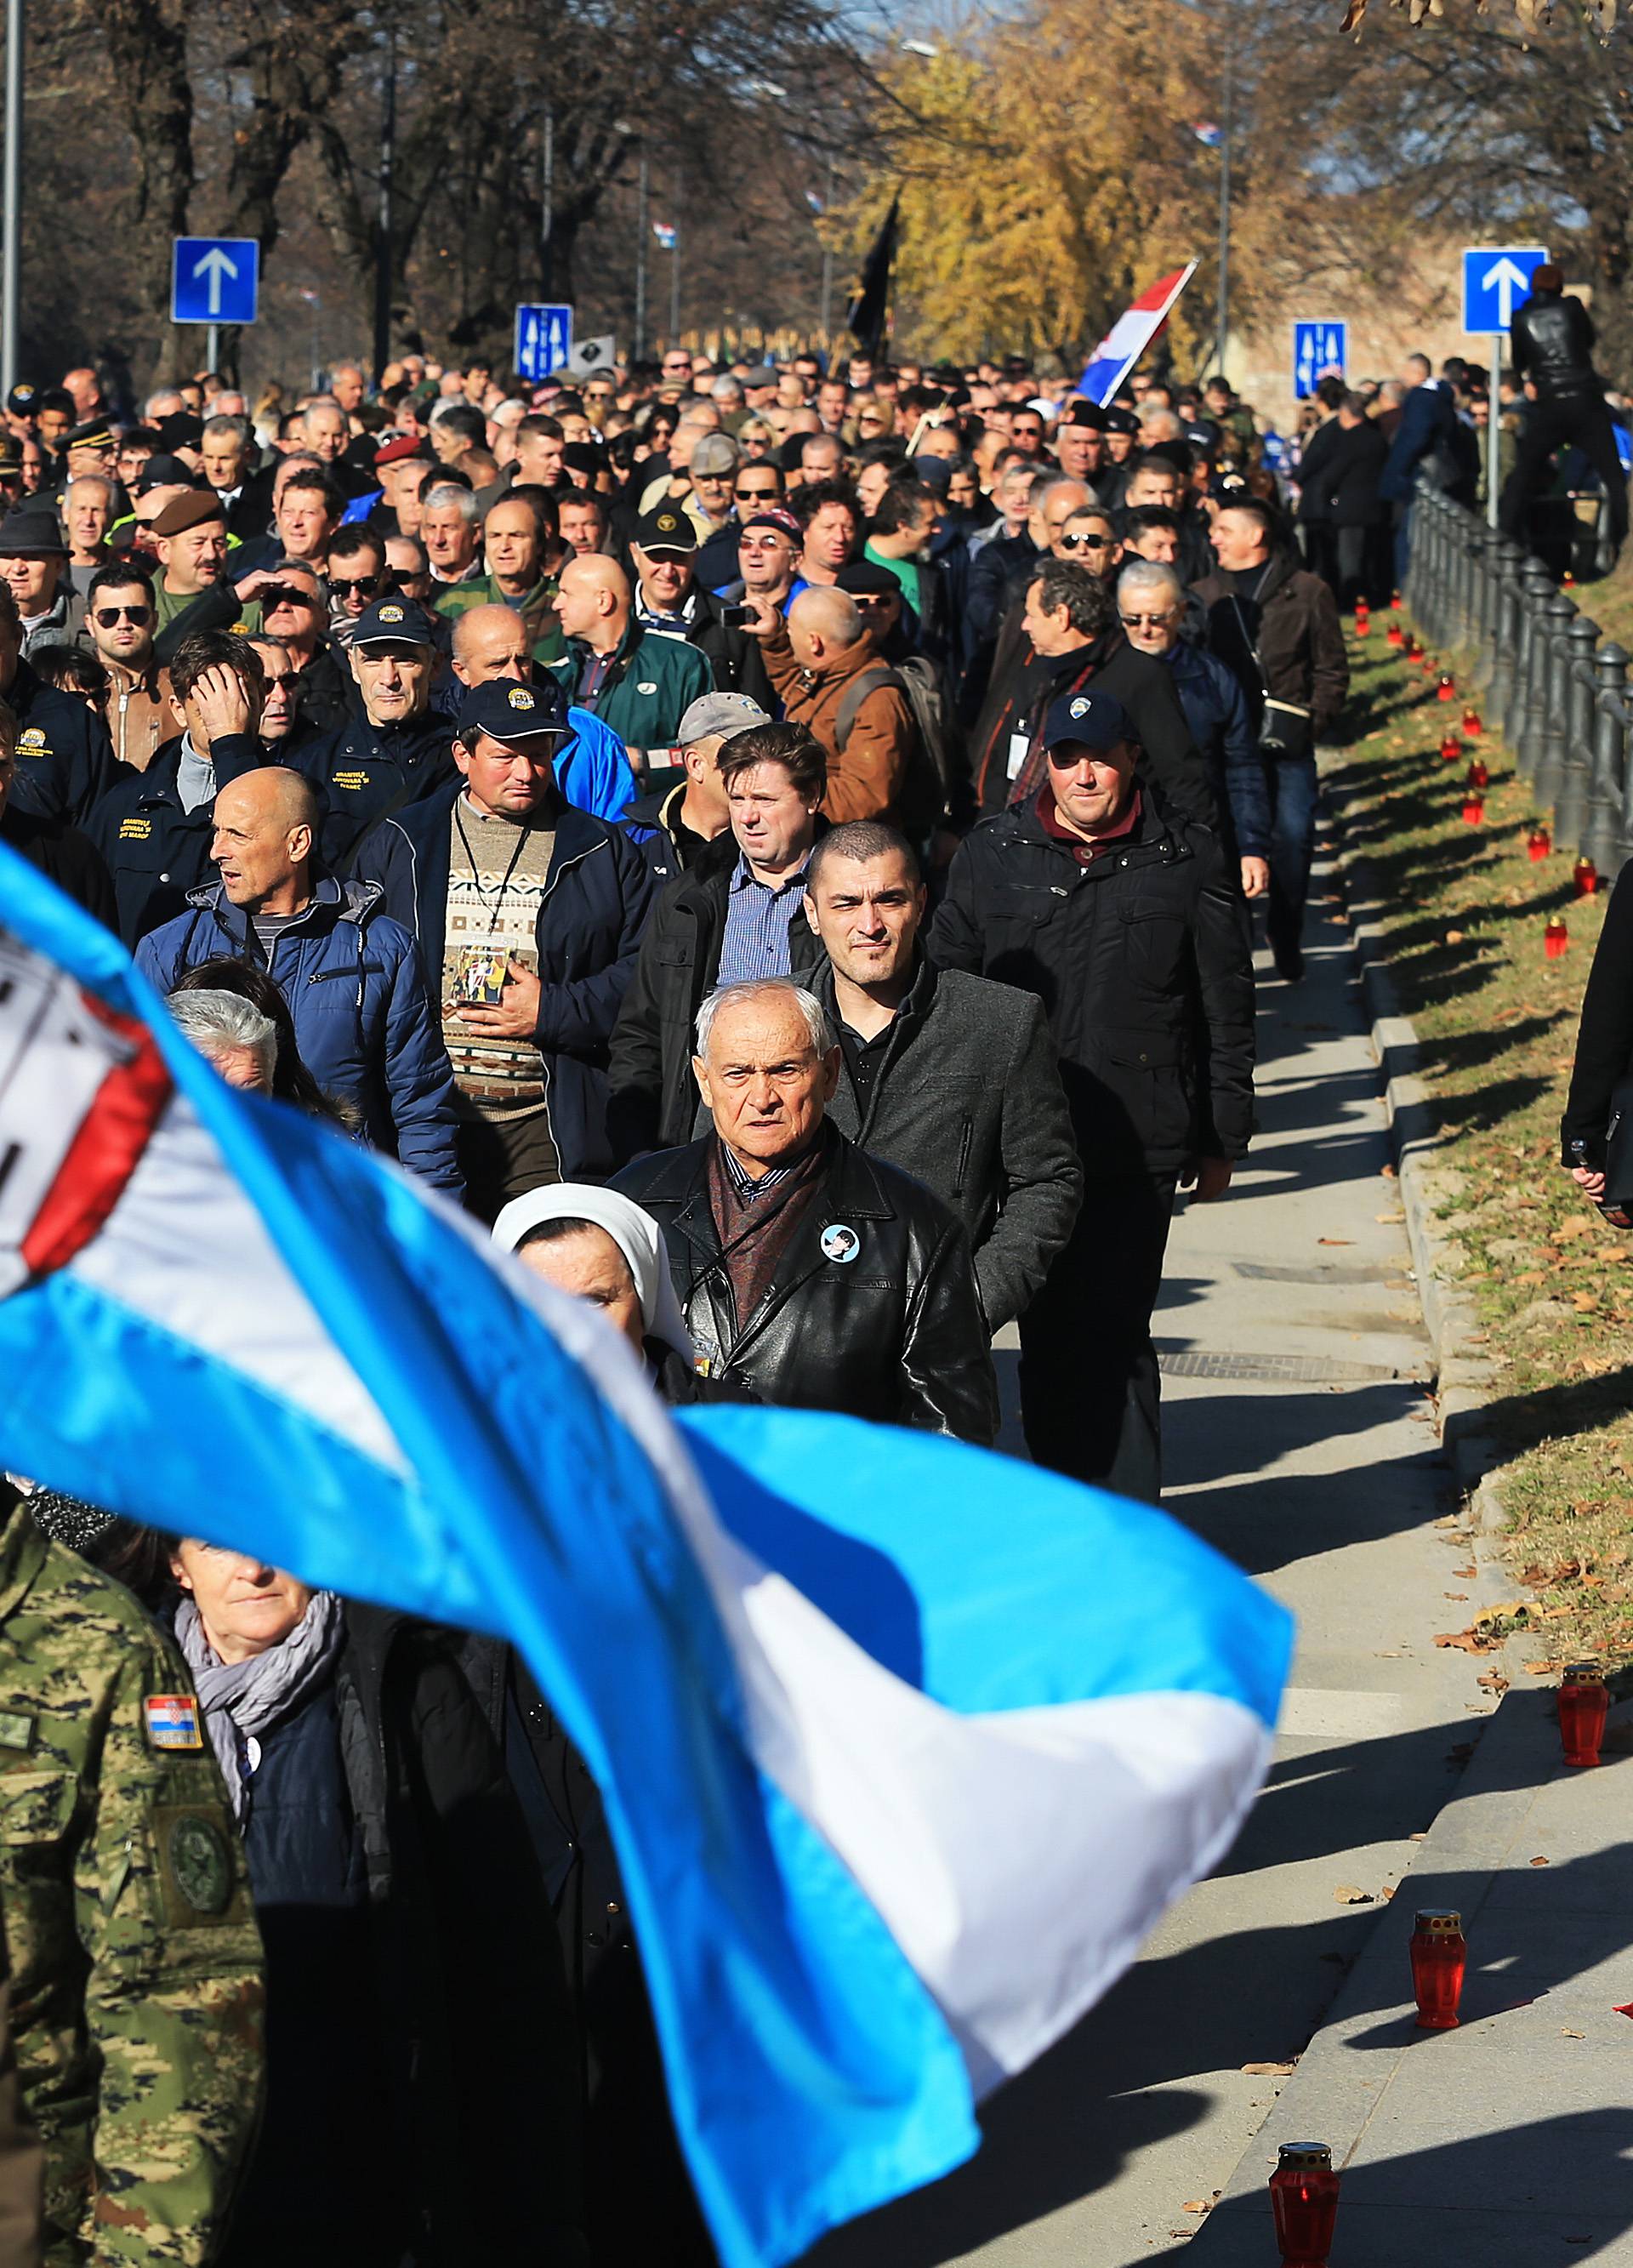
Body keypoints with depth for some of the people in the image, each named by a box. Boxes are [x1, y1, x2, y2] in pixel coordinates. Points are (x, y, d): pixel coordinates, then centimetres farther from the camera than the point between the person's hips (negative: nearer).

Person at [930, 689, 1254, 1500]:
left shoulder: (1189, 862, 4)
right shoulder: (990, 856, 8)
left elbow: (1227, 1013, 9)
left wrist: (1222, 1139, 8)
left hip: (1137, 1147, -2)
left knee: (1114, 1336, -5)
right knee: (1045, 1338, 5)